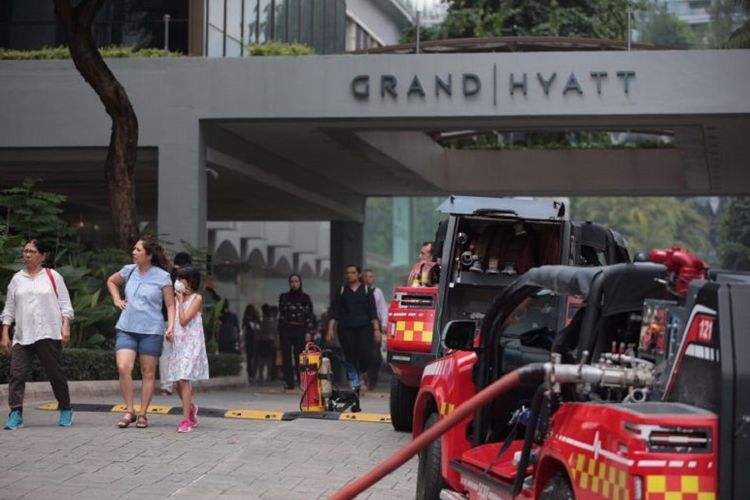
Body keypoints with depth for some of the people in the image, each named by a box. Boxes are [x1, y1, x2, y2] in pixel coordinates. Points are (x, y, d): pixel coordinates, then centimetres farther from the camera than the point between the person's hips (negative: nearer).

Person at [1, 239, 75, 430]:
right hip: (22, 336, 3)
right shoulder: (17, 279, 13)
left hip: (48, 335, -2)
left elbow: (65, 304, 4)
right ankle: (15, 414, -12)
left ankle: (65, 410, 20)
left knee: (56, 373, 4)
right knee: (17, 373, -10)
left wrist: (65, 326, -8)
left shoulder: (53, 276, 6)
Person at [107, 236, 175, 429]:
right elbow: (111, 281, 27)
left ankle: (143, 414, 14)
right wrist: (116, 299, 12)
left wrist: (170, 326, -15)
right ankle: (129, 411, 1)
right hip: (126, 328, 3)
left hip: (151, 331, -3)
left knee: (148, 373, 4)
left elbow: (170, 305, -2)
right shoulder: (129, 270, 6)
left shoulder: (162, 277, -5)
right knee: (123, 368, -11)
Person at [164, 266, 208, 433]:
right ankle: (191, 407, 34)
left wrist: (180, 301, -8)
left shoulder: (196, 298, -5)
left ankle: (186, 419, -13)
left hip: (190, 344, -7)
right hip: (177, 343, 7)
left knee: (183, 380, -15)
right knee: (177, 381, 8)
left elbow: (184, 320, -14)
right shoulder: (177, 298, 13)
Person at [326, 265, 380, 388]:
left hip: (364, 328, -1)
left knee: (365, 353, -17)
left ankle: (361, 377, 5)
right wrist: (330, 329, 1)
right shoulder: (342, 291, 12)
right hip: (346, 329, 1)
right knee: (350, 357, -2)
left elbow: (373, 312, 7)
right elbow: (334, 312, 10)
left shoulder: (366, 290, 10)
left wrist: (376, 329, -1)